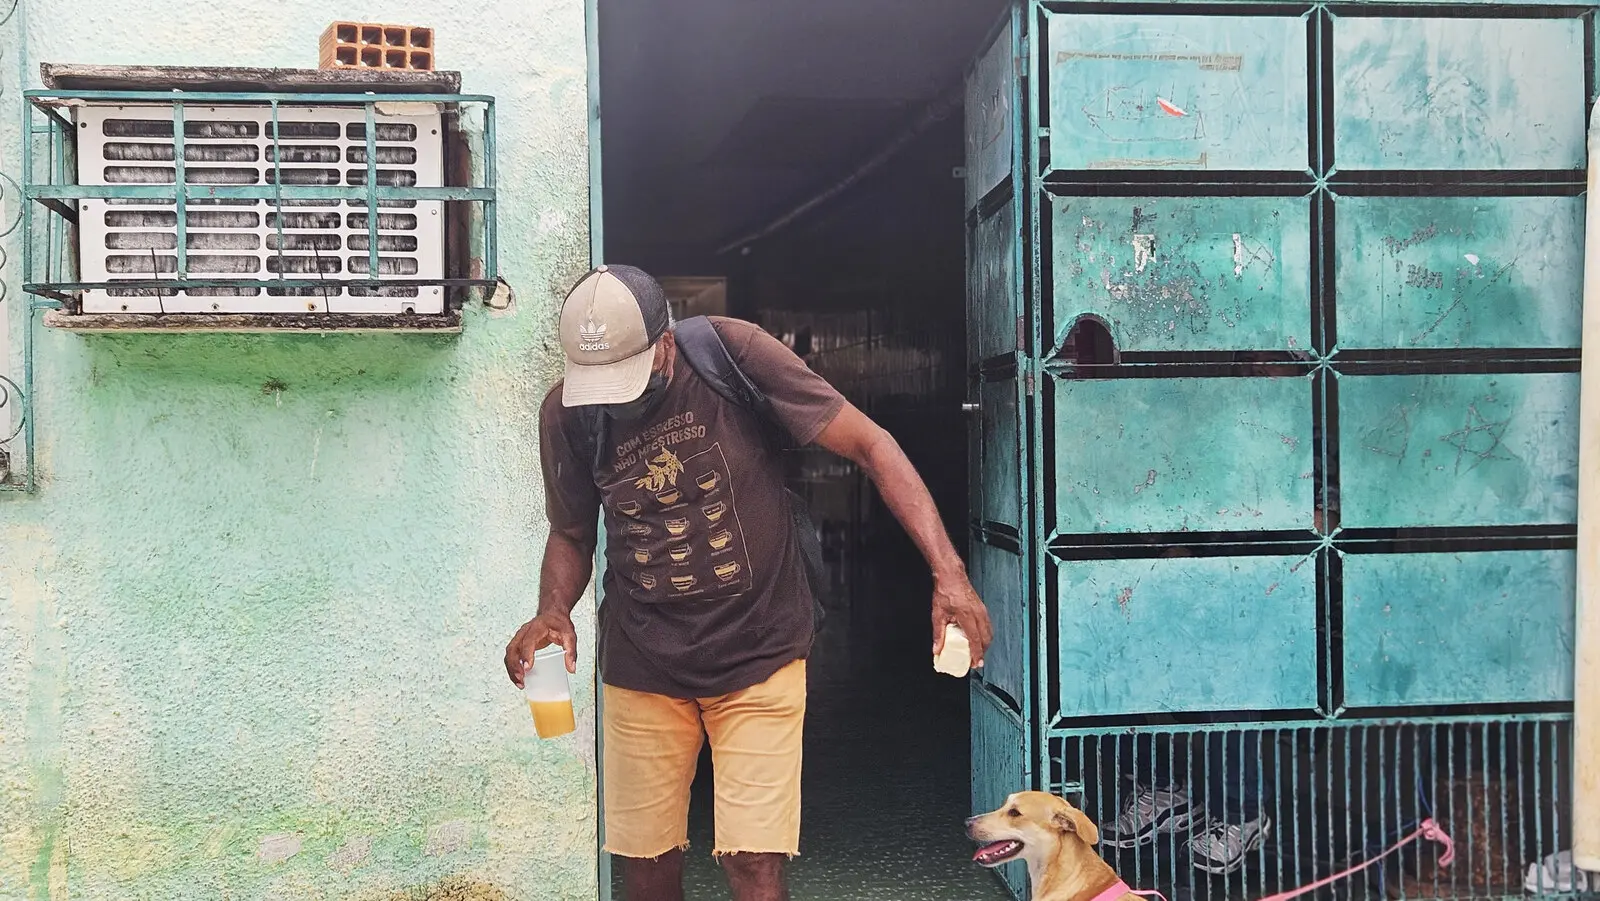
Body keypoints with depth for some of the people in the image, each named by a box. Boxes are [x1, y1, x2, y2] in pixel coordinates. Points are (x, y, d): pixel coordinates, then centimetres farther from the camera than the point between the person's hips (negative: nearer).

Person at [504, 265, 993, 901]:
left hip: (758, 652, -3)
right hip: (640, 663, 3)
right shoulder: (567, 412, -6)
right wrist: (553, 611, -13)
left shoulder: (730, 354, -16)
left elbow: (869, 445, -16)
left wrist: (948, 572, -25)